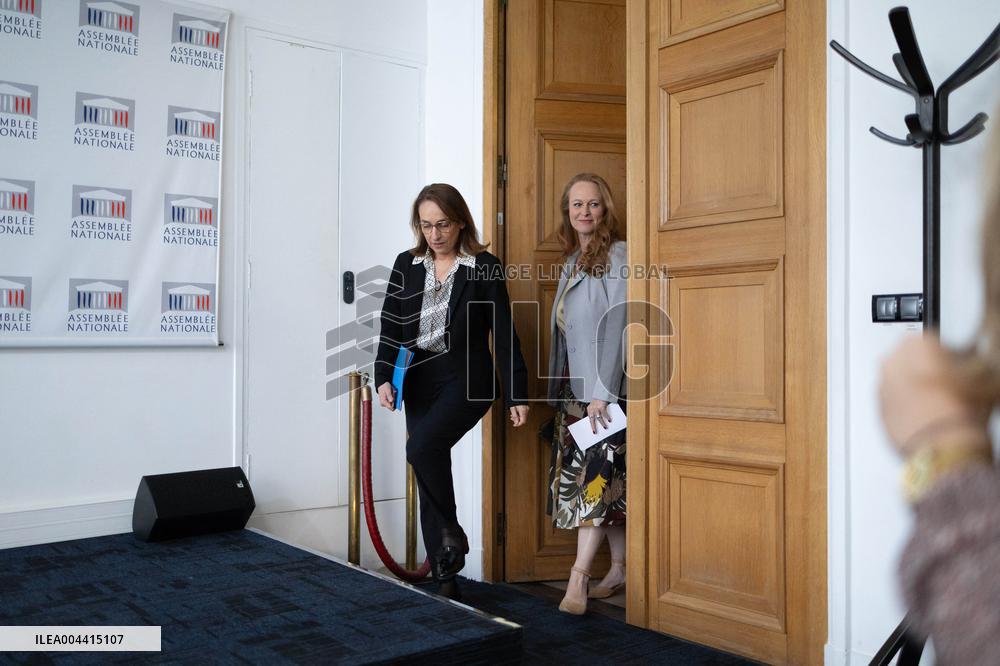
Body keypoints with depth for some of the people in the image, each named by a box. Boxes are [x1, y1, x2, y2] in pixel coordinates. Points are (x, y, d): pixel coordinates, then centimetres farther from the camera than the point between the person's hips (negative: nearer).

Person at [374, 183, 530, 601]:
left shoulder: (484, 268, -3)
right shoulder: (406, 266, 9)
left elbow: (504, 334, -3)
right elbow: (390, 328, 7)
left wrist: (517, 394, -5)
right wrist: (384, 377, -7)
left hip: (467, 379, -5)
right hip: (419, 382, 5)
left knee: (422, 447, -28)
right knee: (429, 475, 5)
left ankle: (451, 533, -3)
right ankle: (445, 580, 15)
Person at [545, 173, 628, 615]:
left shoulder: (617, 255, -7)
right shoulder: (572, 260, 16)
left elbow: (615, 326, -14)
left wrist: (603, 392, -19)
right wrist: (559, 389, 13)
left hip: (608, 388, -7)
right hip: (575, 387, 7)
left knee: (597, 475, -10)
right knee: (608, 479, 10)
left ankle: (579, 576, -9)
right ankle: (620, 567, 19)